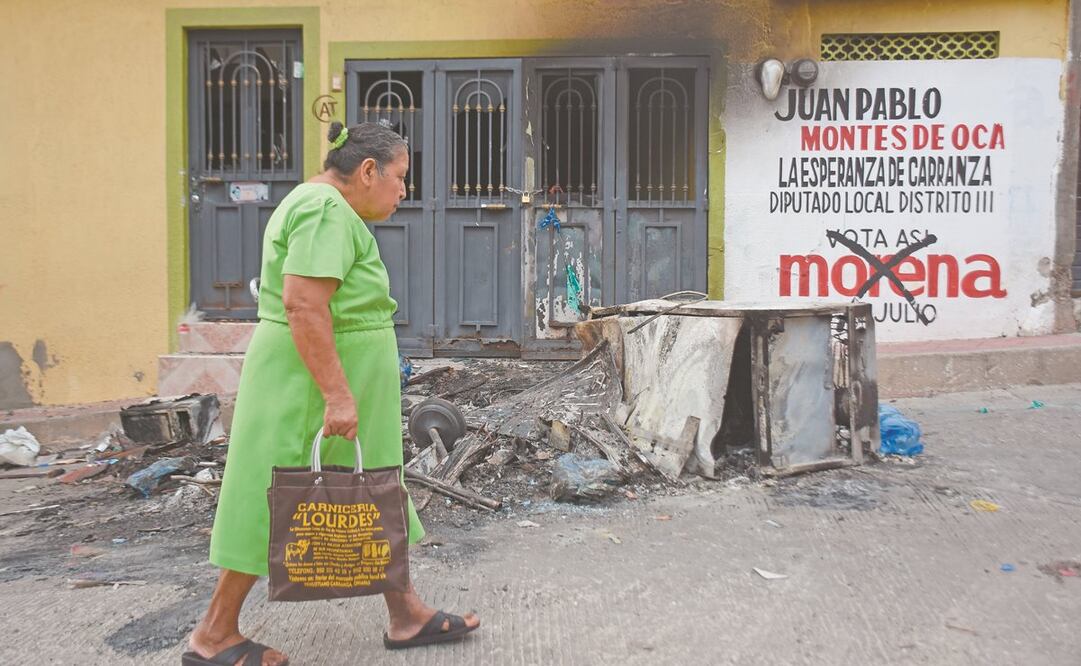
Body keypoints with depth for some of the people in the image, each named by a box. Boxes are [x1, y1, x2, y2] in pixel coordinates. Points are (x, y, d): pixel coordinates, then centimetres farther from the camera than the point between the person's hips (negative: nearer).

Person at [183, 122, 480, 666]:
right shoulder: (327, 210, -17)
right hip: (316, 378, -11)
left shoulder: (316, 204, 16)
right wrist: (337, 395, -28)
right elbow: (304, 305, -27)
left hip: (331, 379, 11)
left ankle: (405, 613, 24)